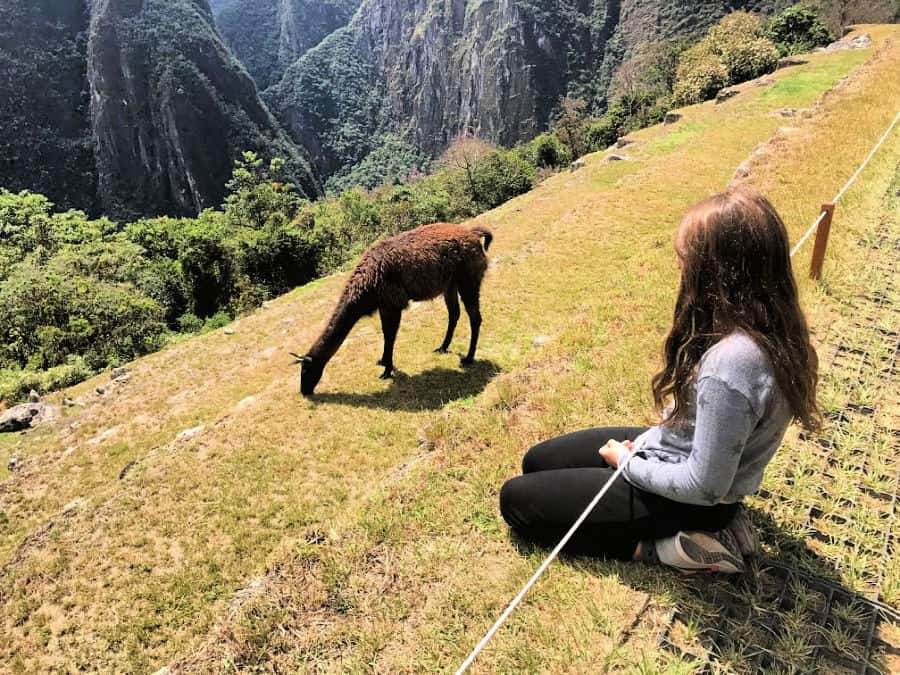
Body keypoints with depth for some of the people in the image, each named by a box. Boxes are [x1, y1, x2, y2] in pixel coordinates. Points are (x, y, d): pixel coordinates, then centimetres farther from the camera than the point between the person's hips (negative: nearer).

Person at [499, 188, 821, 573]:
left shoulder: (731, 363, -37)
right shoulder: (769, 326, -8)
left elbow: (705, 486, -28)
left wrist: (628, 465, -12)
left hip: (684, 497, -9)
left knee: (516, 500, 0)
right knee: (536, 463, 19)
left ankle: (663, 547, -1)